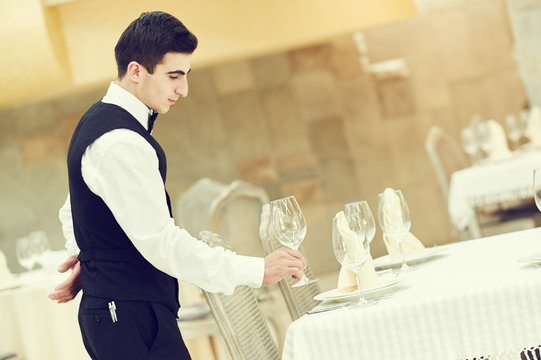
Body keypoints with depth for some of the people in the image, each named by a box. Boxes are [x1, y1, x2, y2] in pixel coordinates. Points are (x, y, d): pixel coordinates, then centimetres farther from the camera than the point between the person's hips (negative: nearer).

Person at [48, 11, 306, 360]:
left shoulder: (99, 120, 13)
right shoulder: (121, 144, -21)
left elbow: (73, 213, 26)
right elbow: (160, 241, -25)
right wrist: (256, 270, -22)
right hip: (132, 318, -10)